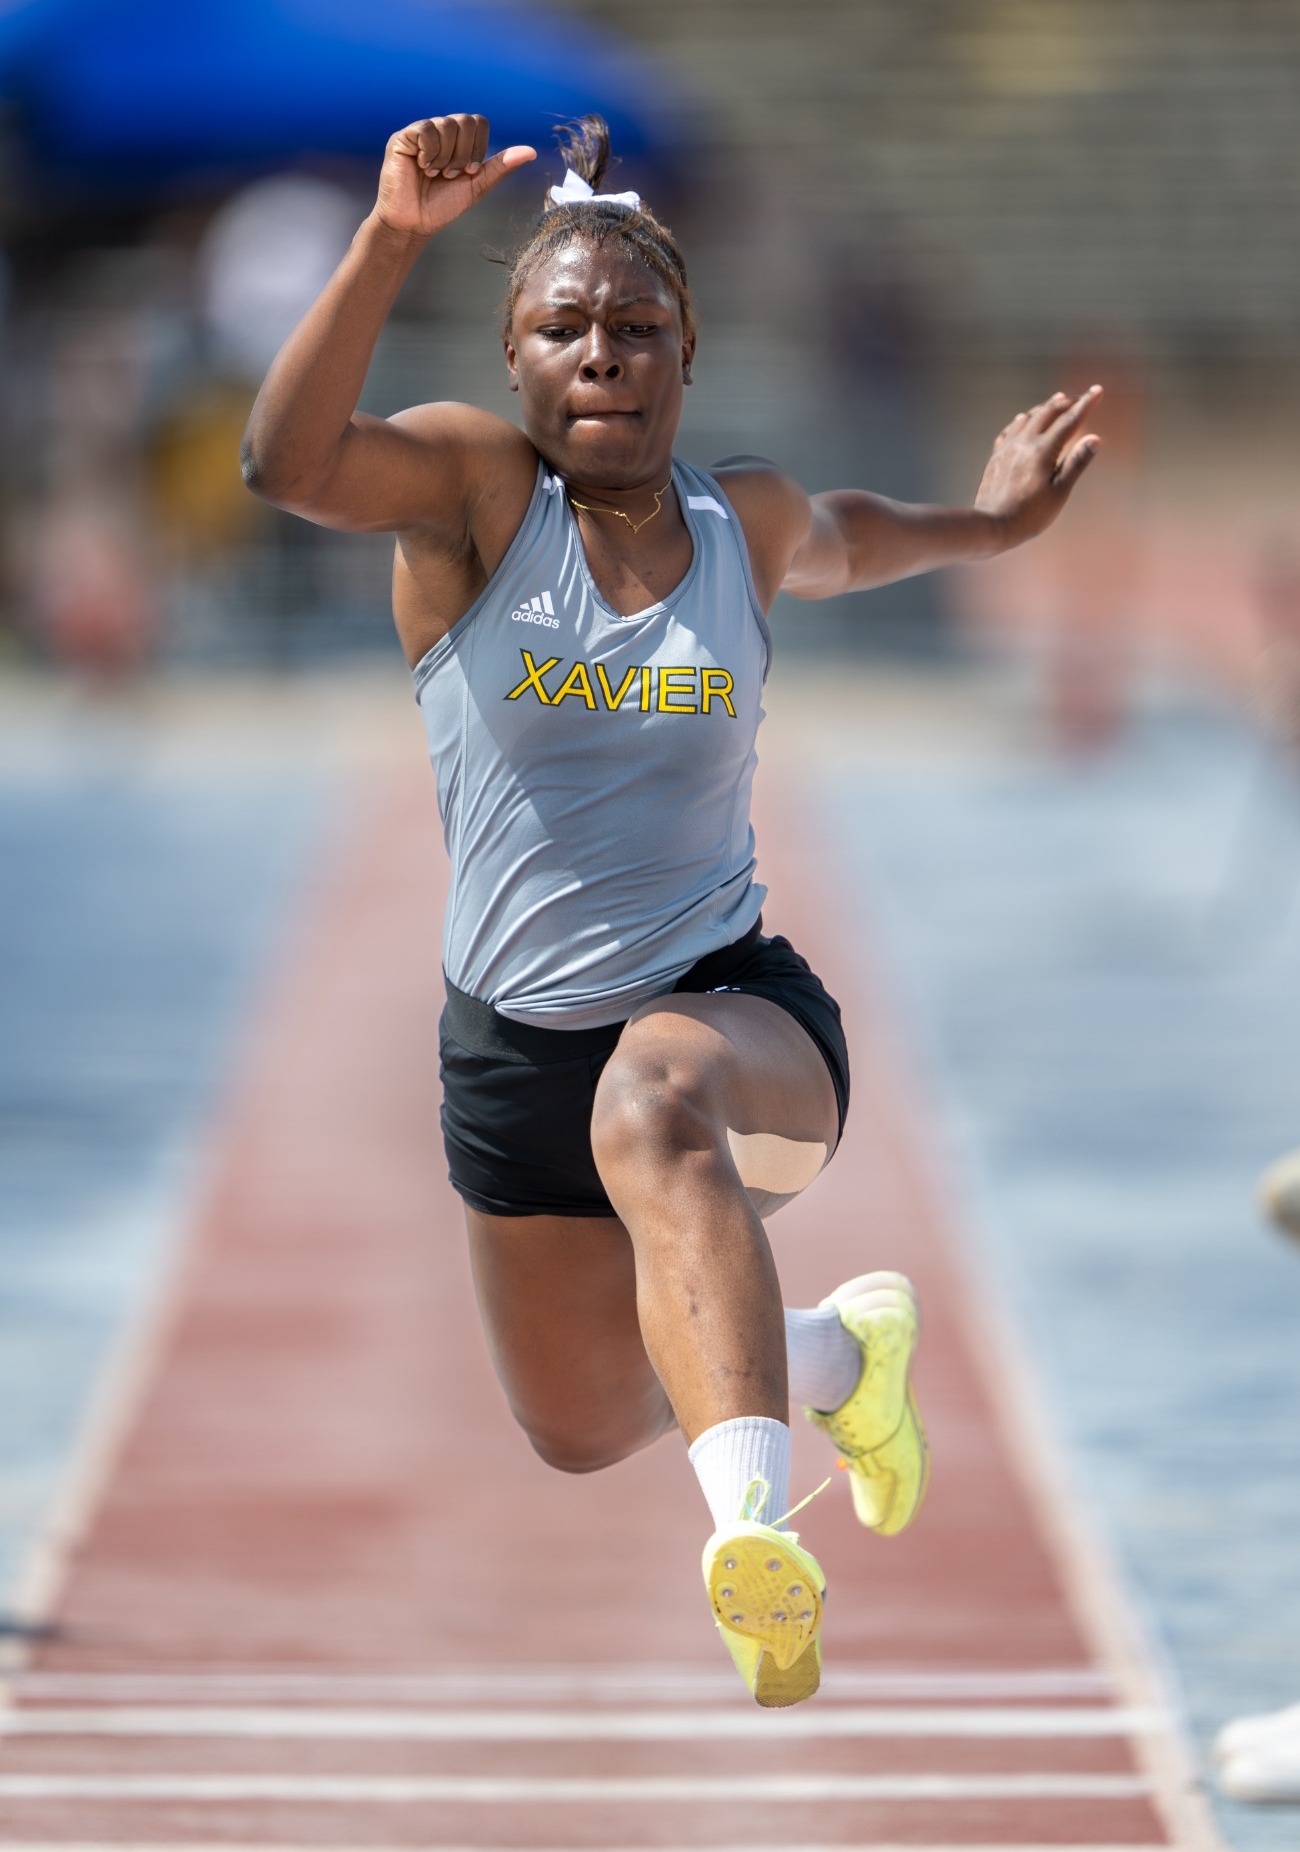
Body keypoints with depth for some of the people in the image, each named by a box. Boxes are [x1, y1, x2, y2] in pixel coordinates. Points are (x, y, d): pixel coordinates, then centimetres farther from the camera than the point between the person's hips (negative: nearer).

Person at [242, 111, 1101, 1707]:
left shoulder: (744, 521, 4)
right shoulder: (471, 486, -6)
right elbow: (287, 458, -30)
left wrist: (982, 524, 24)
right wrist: (392, 239, -41)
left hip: (734, 1005, -2)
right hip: (514, 1039, 2)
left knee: (654, 1104, -42)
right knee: (581, 1436, 20)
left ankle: (755, 1528, -63)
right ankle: (835, 1351, 50)